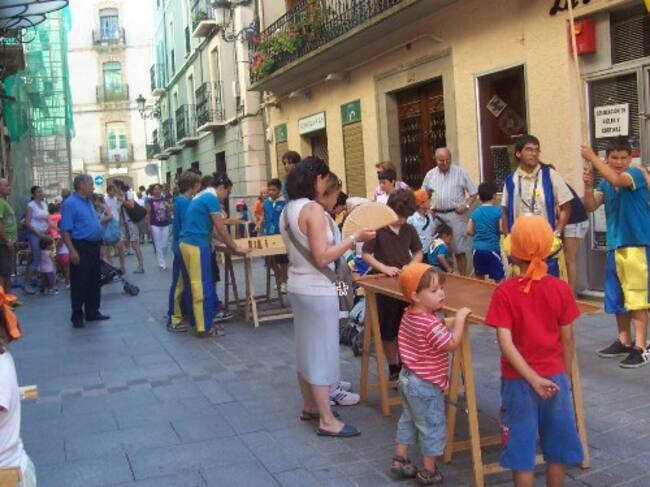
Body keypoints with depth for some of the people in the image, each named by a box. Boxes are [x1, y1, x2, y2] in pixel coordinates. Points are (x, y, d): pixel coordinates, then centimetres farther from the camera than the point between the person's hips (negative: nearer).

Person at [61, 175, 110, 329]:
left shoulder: (88, 202, 14)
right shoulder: (70, 203, -13)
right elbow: (66, 230, -19)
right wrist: (72, 251, -24)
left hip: (94, 246, 9)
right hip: (81, 246, -9)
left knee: (94, 281, 14)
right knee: (79, 283, -2)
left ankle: (92, 312, 25)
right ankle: (77, 316, 8)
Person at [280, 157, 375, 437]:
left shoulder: (288, 210, 8)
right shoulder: (313, 209, -19)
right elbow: (322, 257, -23)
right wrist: (354, 238, -19)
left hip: (298, 286, 9)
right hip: (318, 290, -9)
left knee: (306, 348, 17)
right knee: (321, 351, -2)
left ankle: (309, 406, 29)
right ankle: (327, 421, 5)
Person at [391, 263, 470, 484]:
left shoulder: (409, 314, 1)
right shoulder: (431, 323, -28)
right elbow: (452, 344, -27)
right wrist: (460, 317, -22)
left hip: (408, 377, 9)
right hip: (426, 385, -9)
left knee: (408, 420, 23)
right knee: (432, 427, 7)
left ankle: (400, 460, 33)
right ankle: (429, 472, 18)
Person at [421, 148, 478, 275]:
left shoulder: (460, 172, 0)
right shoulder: (430, 175, 9)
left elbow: (473, 193, 4)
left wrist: (466, 205, -11)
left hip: (456, 215, -3)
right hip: (437, 216, 3)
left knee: (459, 250, -2)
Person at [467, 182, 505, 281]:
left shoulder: (475, 212, 6)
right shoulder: (498, 211, -7)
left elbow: (469, 231, 6)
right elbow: (502, 229, -13)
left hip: (477, 248, 5)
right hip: (492, 248, -5)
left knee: (479, 278, 15)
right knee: (500, 278, 0)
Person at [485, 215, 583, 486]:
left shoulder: (504, 292, -12)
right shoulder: (561, 289, -7)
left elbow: (505, 342, -19)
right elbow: (567, 339, -2)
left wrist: (532, 379, -16)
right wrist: (564, 376, 11)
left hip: (518, 381, -2)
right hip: (555, 378, 2)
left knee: (522, 450, 8)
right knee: (558, 448, 16)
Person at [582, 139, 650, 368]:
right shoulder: (605, 183, 10)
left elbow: (617, 180, -29)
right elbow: (590, 207, 2)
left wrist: (592, 157, -24)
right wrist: (588, 185, -15)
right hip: (615, 246, 7)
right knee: (617, 297, 13)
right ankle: (624, 341, 26)